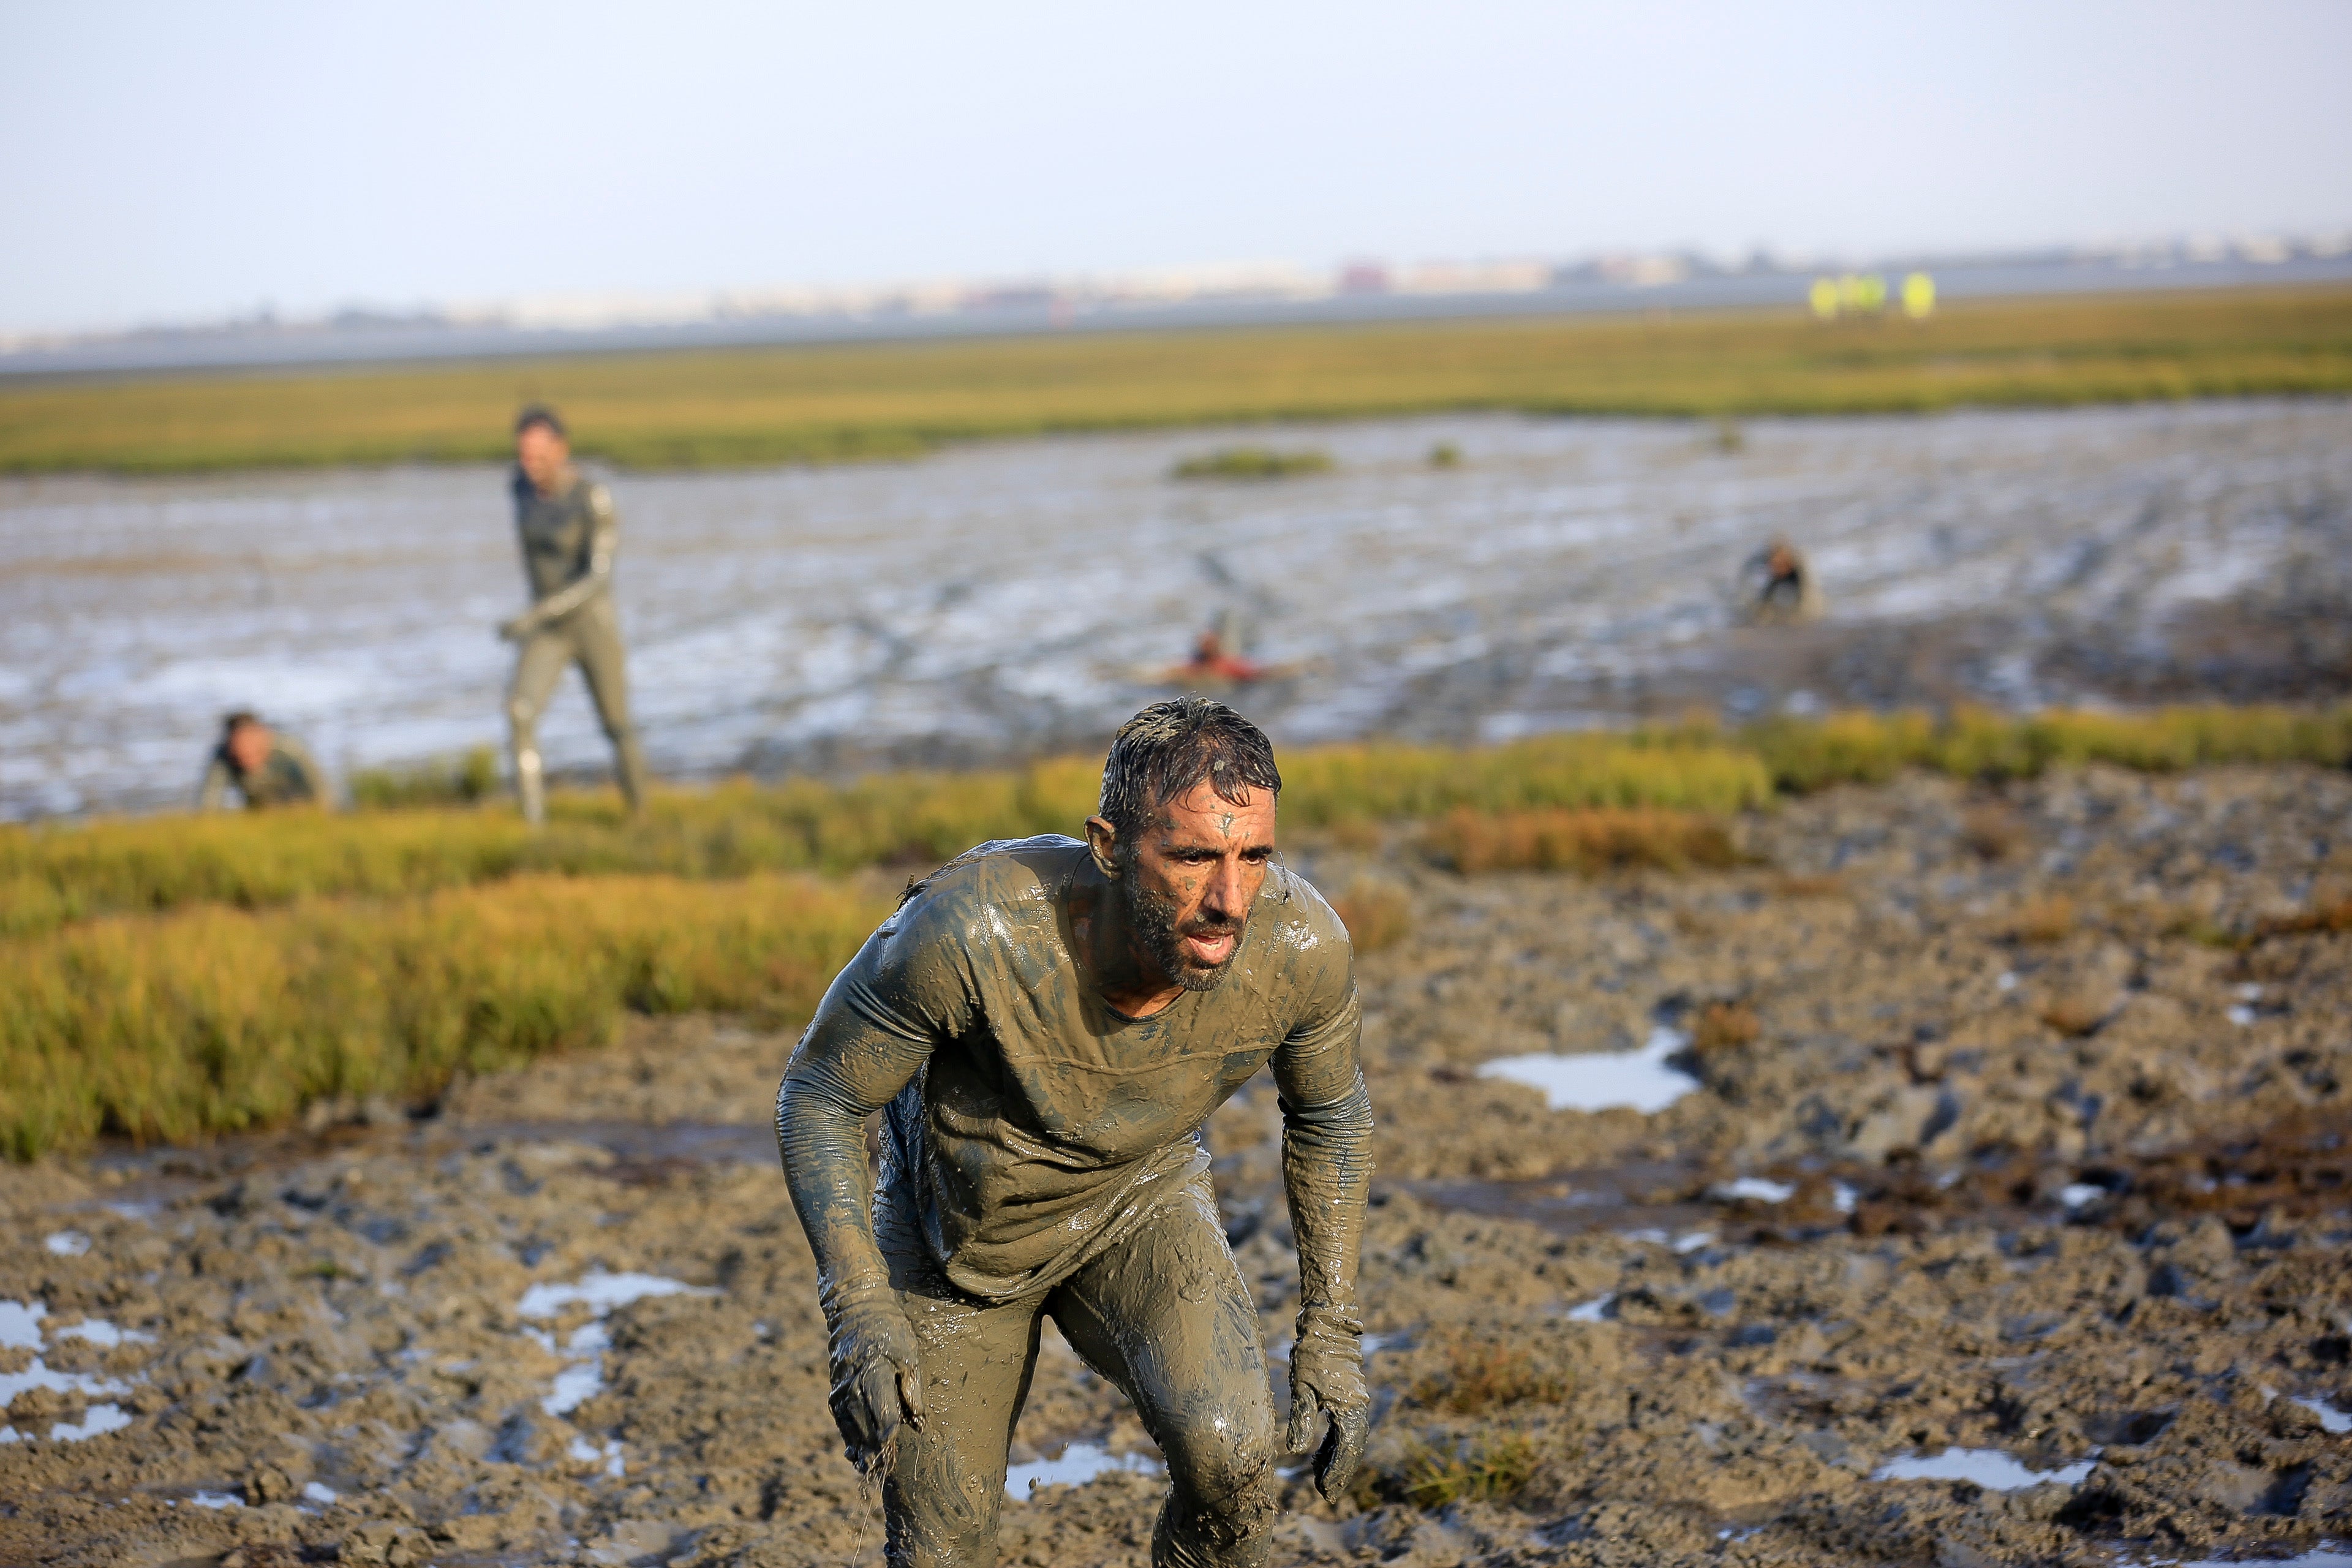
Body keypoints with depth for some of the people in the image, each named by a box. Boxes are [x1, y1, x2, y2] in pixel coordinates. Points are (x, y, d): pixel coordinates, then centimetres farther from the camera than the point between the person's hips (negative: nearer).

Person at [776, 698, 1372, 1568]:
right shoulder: (970, 928, -39)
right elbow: (815, 1098, -22)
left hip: (1138, 1201, 1)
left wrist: (1331, 1332, -5)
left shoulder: (1299, 944, -30)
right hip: (956, 1227, -1)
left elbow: (1330, 1115, -6)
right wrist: (859, 1313, -31)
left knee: (1230, 1454, -26)